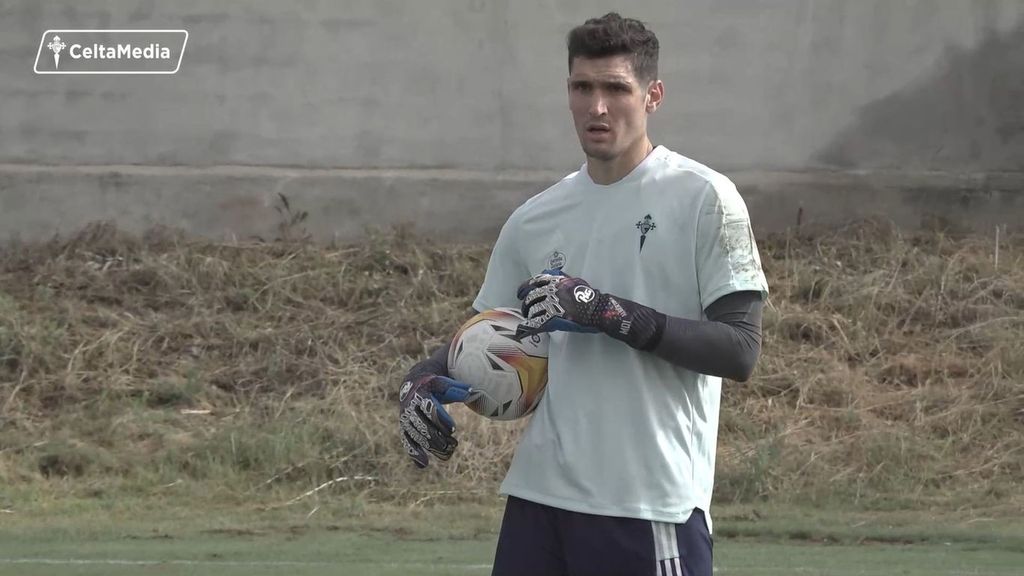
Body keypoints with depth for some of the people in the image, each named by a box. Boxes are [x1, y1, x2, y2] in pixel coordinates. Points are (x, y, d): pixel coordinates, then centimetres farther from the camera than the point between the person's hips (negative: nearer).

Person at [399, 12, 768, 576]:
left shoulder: (704, 198, -4)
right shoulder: (534, 220, 13)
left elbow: (740, 350, -11)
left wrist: (613, 313, -20)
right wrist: (425, 382, 0)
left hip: (651, 507, -6)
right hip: (538, 497, 6)